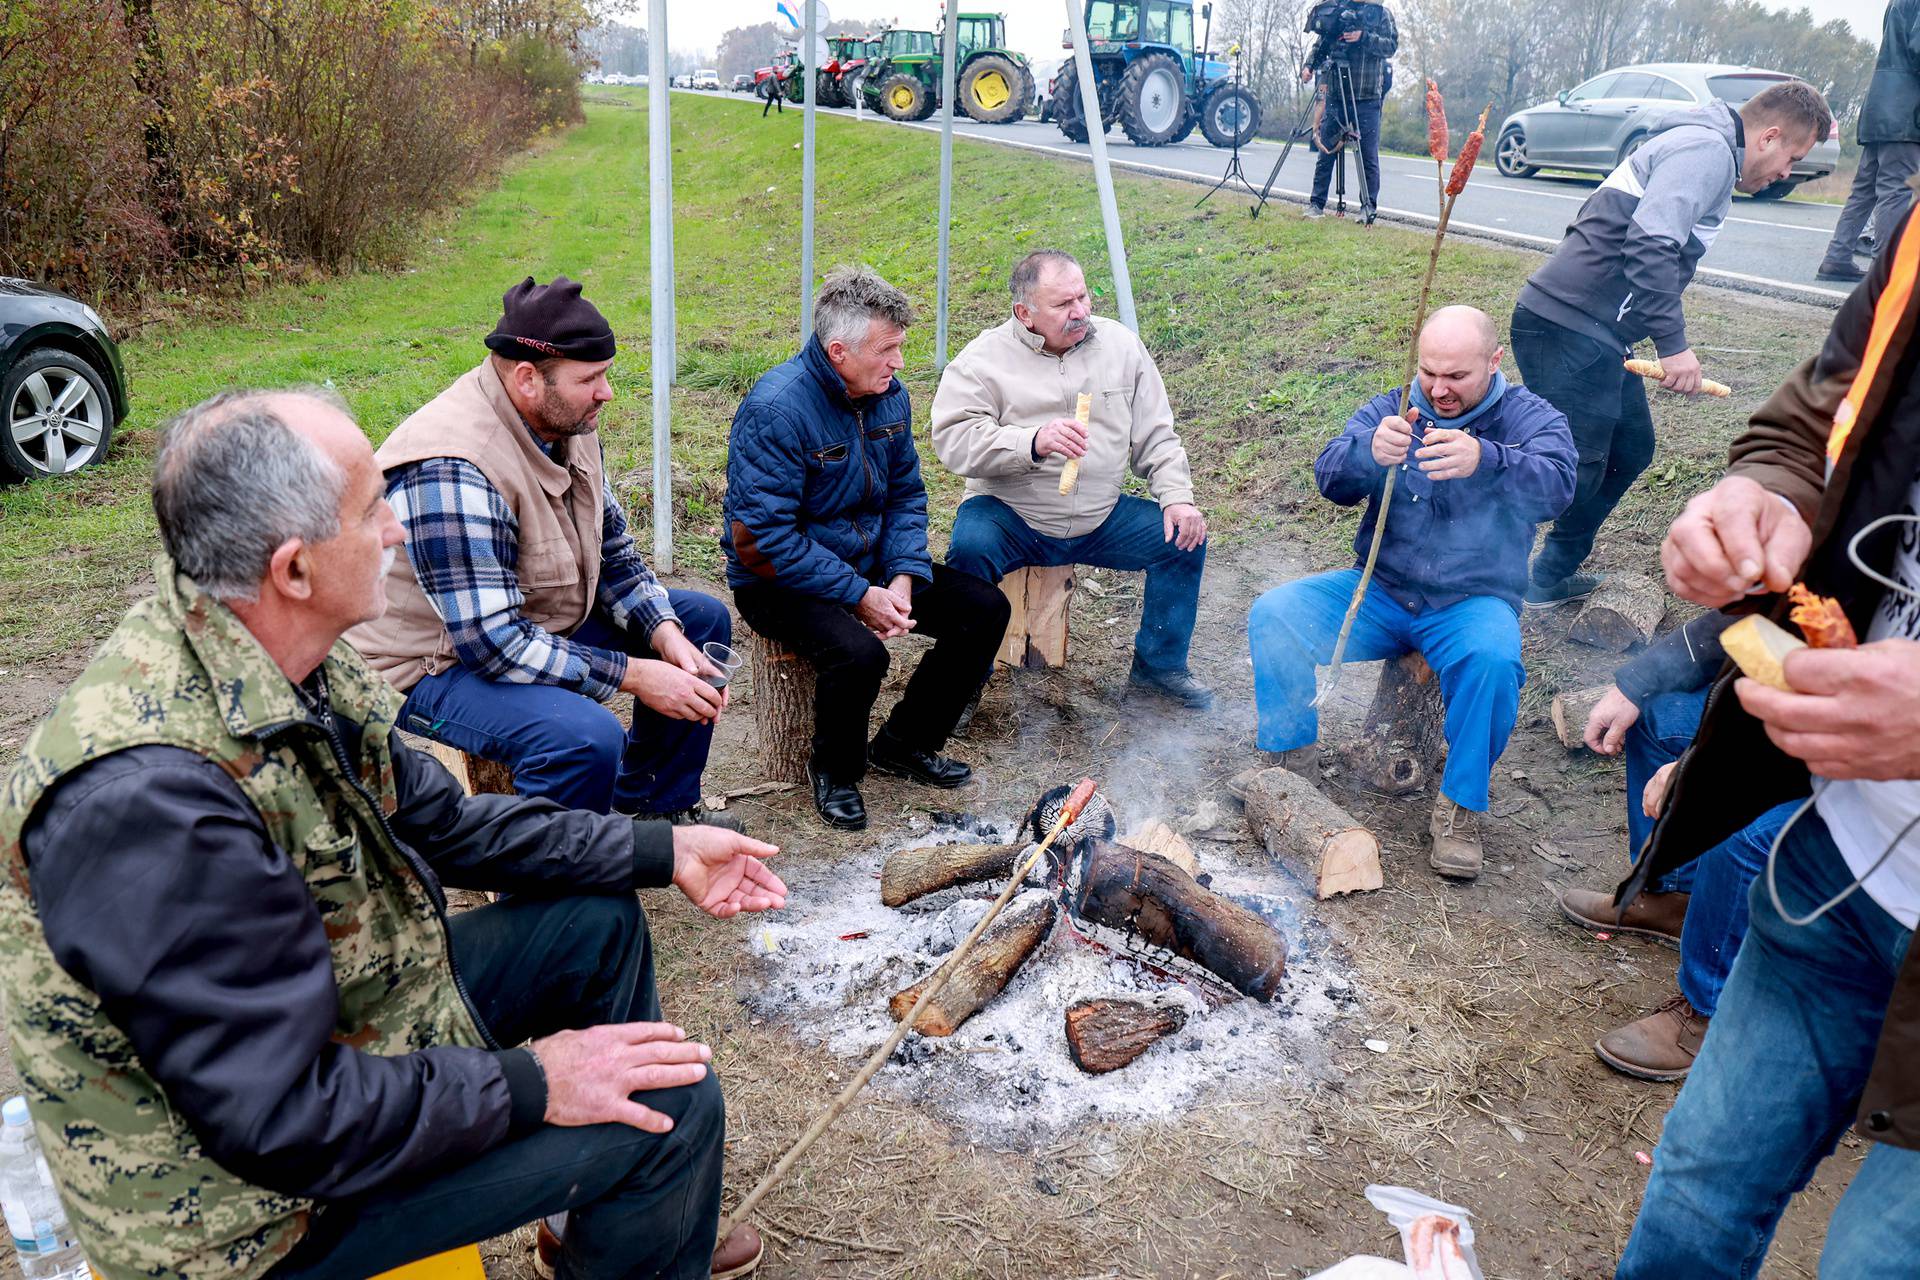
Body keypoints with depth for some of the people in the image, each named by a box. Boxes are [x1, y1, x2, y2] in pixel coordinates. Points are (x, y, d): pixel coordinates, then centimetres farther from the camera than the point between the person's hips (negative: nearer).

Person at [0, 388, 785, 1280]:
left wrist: (660, 852, 5)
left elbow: (436, 820, 6)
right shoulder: (151, 796, -36)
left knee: (597, 920, 14)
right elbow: (279, 1118, -30)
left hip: (334, 1019, 9)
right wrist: (529, 1084, -21)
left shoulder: (282, 665, -7)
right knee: (674, 1107, -12)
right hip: (254, 1185, -9)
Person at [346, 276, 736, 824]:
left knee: (702, 617, 10)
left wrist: (665, 634, -11)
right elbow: (494, 644, -32)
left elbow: (613, 549, 7)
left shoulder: (566, 423, -3)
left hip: (545, 624, 10)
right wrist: (634, 675, -28)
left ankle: (653, 804, 22)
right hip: (439, 665, -9)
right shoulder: (452, 471, -31)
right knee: (586, 736, -36)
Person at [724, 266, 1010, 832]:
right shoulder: (777, 409, -24)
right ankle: (834, 770, -2)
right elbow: (759, 542, -26)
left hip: (868, 563, 8)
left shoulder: (888, 393, 0)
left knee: (987, 609, -2)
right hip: (780, 581, -8)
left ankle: (903, 742, 14)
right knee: (858, 652, -35)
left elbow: (906, 492, 8)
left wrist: (905, 576, -10)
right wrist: (858, 595, -25)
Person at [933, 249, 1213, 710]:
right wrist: (1032, 442, -33)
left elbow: (1156, 436, 10)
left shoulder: (1120, 343, 6)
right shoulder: (984, 358, -7)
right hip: (1010, 517, -4)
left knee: (1184, 539, -10)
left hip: (1102, 518, 4)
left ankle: (1159, 665, 12)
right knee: (969, 547, -33)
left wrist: (1176, 497, -5)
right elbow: (953, 438, -20)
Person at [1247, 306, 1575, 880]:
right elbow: (1332, 477, -11)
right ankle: (1285, 764, -5)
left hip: (1472, 602, -2)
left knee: (1492, 660, -35)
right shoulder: (1389, 410, 5)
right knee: (1273, 613, -19)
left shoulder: (1531, 418, -2)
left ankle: (1460, 806, -14)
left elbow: (1555, 485, -23)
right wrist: (1369, 451, -36)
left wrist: (1484, 461, -45)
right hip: (1378, 592, 3)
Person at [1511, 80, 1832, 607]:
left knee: (1630, 448, 16)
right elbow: (1650, 245, -22)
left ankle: (1551, 578, 21)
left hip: (1596, 333, 11)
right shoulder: (1708, 148, -8)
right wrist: (1674, 343, -21)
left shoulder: (1704, 152, 26)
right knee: (1575, 467, -11)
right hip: (1566, 327, -11)